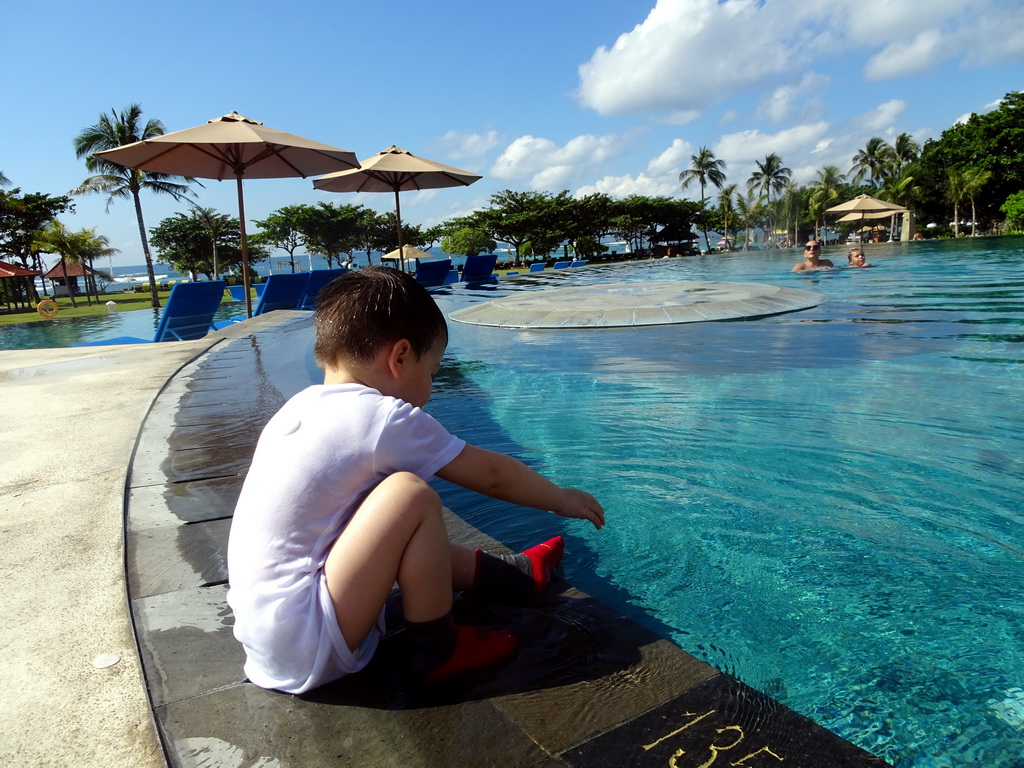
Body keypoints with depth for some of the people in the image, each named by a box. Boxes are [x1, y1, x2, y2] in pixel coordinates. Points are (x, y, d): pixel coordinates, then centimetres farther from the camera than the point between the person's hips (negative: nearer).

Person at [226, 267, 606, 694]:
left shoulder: (302, 406, 7)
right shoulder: (384, 418, -16)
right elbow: (491, 475, -5)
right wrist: (563, 499, 12)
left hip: (263, 641, 9)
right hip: (307, 654, -9)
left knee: (405, 537, 20)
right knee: (411, 496, -17)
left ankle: (502, 574, 32)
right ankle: (436, 650, 0)